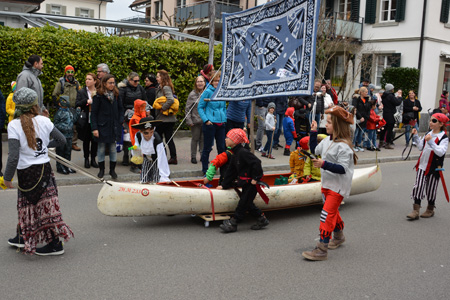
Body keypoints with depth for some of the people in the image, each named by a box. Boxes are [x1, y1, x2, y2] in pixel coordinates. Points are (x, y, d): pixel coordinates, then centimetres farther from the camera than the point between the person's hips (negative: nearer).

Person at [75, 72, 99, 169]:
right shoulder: (81, 92, 4)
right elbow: (77, 105, -5)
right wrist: (86, 101, -18)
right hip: (86, 120, -1)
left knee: (95, 140, 7)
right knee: (86, 140, 7)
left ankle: (93, 159, 20)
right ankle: (86, 159, 18)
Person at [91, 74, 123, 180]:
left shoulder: (116, 94, 6)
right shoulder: (99, 96, -7)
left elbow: (120, 109, 15)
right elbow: (93, 112, -7)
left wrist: (120, 121, 3)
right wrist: (94, 128, -12)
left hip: (114, 127, 3)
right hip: (102, 126, -3)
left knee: (113, 149, 6)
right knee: (101, 148, 7)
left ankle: (112, 170, 18)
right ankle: (101, 169, 21)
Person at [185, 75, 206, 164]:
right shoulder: (192, 94, -3)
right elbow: (188, 109, -2)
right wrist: (189, 121, -8)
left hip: (205, 120, 2)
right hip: (195, 121, -2)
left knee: (203, 139, 8)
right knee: (195, 138, 6)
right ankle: (193, 156, 16)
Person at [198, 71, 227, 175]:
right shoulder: (207, 92, -6)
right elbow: (200, 107, -5)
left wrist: (224, 119, 11)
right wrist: (206, 120, -12)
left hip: (221, 124, 5)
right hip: (210, 124, -5)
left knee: (222, 147, 10)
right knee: (207, 148, 3)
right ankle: (205, 169, 14)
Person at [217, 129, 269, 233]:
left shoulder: (243, 152, -21)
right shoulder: (235, 155, 10)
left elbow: (256, 163, -26)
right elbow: (231, 172, 15)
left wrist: (255, 178, -21)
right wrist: (224, 185, 16)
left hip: (251, 183, -10)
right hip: (246, 183, 10)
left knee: (243, 203, 0)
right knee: (247, 203, 14)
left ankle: (232, 223, 7)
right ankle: (262, 220, 26)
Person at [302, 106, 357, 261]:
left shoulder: (343, 146, -22)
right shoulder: (327, 140, 5)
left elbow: (342, 169, -26)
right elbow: (314, 150, 22)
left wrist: (324, 164, -34)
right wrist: (313, 133, 15)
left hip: (338, 186, -9)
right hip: (327, 183, 9)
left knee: (327, 214, -11)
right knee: (333, 211, 23)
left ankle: (322, 249, -7)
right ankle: (339, 236, 46)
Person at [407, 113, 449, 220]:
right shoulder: (428, 134, 10)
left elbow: (440, 152, -22)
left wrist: (431, 142, -30)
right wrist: (415, 136, 6)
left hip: (433, 167, -5)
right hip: (422, 165, 5)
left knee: (431, 189, 8)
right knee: (418, 187, -1)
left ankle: (430, 209, 27)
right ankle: (416, 211, 0)